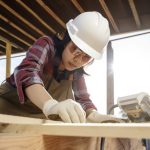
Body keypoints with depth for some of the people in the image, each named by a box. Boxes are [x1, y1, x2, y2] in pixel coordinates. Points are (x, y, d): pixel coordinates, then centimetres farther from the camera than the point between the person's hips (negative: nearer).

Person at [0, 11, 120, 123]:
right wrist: (51, 105, -54)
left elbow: (83, 99, -6)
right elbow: (26, 72, -37)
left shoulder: (77, 72, -4)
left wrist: (94, 114, -29)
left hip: (39, 114, 6)